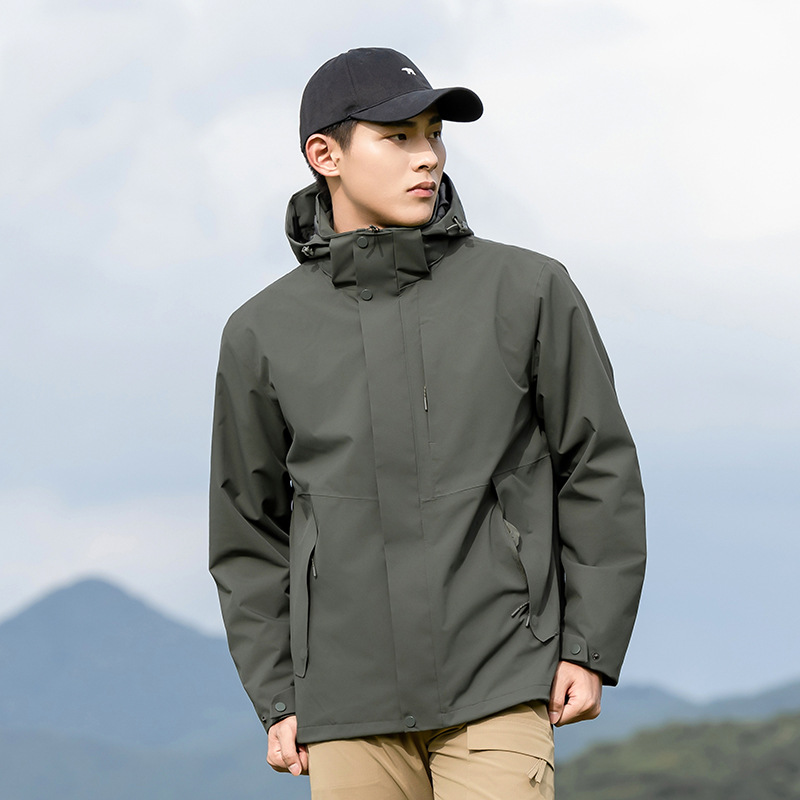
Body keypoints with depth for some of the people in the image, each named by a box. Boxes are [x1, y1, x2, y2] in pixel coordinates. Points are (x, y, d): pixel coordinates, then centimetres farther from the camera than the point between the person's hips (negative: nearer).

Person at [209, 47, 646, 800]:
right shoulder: (263, 334, 4)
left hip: (499, 689, -2)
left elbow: (598, 470, 3)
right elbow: (250, 530, 11)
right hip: (352, 702, 2)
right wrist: (276, 702, 7)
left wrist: (591, 651, -2)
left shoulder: (528, 291, -1)